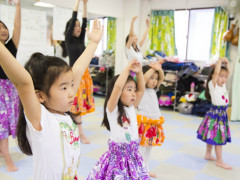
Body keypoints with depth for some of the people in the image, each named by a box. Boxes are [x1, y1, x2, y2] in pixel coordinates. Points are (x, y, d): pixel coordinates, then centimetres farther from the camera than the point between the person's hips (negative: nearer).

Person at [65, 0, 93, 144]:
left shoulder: (81, 39, 13)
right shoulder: (68, 39, -2)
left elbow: (85, 22, 8)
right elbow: (73, 19, -7)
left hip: (85, 73, 7)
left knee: (82, 100, 9)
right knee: (77, 102, -5)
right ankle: (81, 133, 0)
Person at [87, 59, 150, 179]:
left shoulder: (132, 108, 6)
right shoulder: (112, 109, -12)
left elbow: (141, 90, 4)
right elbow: (117, 87, -27)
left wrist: (139, 72, -7)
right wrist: (128, 68, -20)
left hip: (133, 155, 6)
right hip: (117, 155, -5)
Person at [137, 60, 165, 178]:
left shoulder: (154, 90, 12)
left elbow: (162, 78, 8)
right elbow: (144, 78, -25)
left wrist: (159, 69, -9)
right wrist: (153, 68, -17)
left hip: (155, 123, 8)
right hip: (144, 122, -8)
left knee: (149, 147, 19)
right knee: (142, 148, -2)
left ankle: (146, 169, 33)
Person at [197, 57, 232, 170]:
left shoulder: (223, 85, 8)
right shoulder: (213, 85, -13)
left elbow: (227, 72, 17)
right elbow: (216, 72, -25)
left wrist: (226, 63, 7)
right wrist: (220, 61, -15)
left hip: (223, 114, 8)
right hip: (215, 114, -8)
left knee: (212, 136, 18)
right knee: (218, 138, -1)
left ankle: (208, 155, 31)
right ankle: (219, 161, 8)